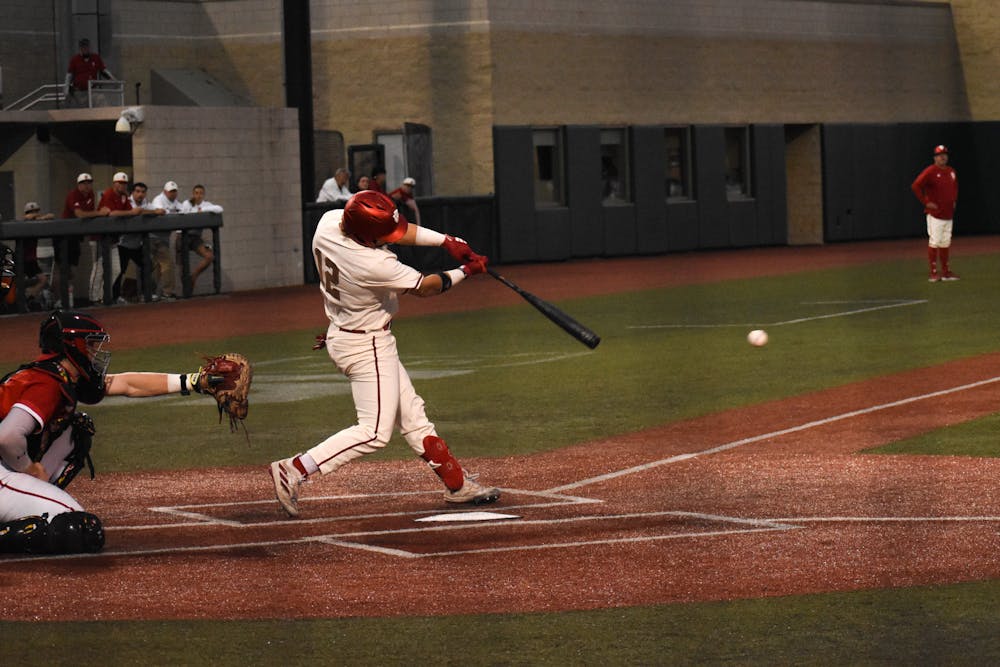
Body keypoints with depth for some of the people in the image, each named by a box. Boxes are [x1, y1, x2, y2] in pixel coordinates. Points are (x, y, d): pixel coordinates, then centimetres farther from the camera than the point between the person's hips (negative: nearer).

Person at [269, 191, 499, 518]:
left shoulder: (329, 221, -12)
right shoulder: (374, 265, -33)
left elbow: (398, 229, 0)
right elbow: (425, 287, -15)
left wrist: (446, 241, -9)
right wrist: (465, 271, -1)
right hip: (367, 346, -10)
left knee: (412, 415, 15)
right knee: (375, 432, -6)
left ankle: (457, 483, 22)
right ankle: (294, 470, -8)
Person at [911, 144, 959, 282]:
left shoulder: (951, 172, 11)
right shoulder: (930, 172, -12)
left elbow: (955, 186, 32)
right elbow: (915, 186, -20)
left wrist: (954, 200, 18)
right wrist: (926, 202, -18)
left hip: (948, 214, 7)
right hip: (935, 214, -7)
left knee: (945, 243, 11)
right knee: (934, 242, -7)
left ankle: (946, 272, 17)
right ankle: (933, 273, -3)